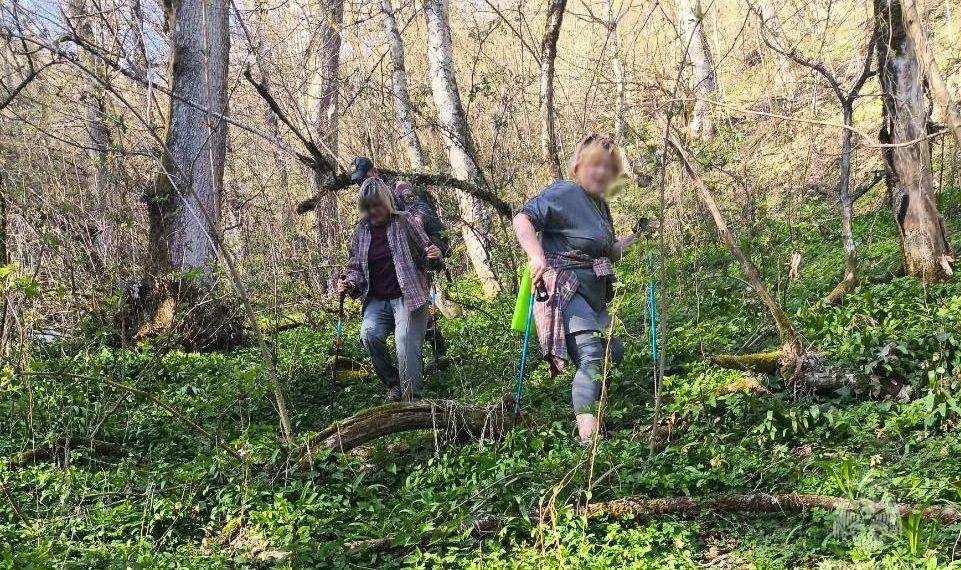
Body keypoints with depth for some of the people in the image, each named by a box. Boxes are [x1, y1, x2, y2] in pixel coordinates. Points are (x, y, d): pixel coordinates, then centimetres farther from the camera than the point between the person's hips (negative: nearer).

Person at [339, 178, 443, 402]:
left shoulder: (404, 221, 1)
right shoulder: (361, 232, 9)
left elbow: (425, 252, 6)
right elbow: (355, 266, 16)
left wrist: (434, 256, -19)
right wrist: (350, 284, -7)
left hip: (408, 297, -3)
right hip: (377, 300, 3)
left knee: (407, 343, -19)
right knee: (369, 334, -23)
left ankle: (411, 398, -11)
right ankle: (393, 384, -3)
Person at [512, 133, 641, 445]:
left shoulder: (601, 205, 19)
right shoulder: (563, 193, -9)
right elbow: (522, 219, -22)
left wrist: (635, 238, 15)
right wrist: (537, 256, -35)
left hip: (593, 295, 10)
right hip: (566, 289, -10)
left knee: (613, 352, 20)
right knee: (592, 354, -24)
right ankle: (587, 434, -29)